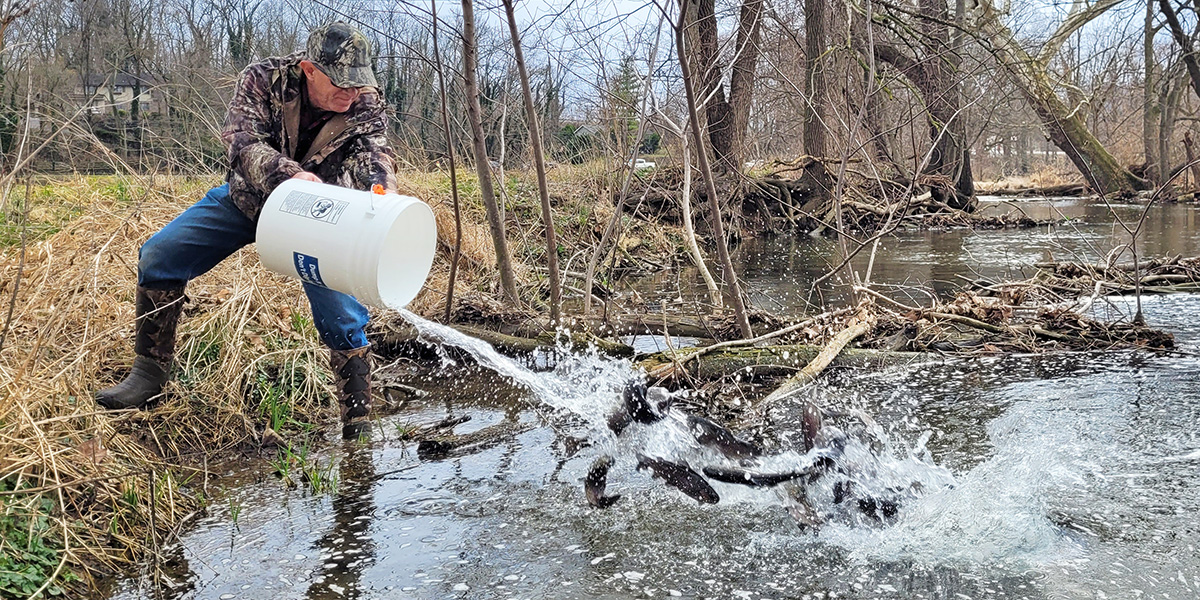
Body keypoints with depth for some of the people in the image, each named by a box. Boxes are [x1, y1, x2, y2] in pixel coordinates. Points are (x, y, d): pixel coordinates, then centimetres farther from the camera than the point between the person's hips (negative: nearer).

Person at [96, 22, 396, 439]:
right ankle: (149, 374, 12)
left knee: (342, 319, -13)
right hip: (247, 197, 2)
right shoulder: (264, 80, -23)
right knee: (159, 257, -4)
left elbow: (375, 152, -36)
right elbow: (243, 141, -33)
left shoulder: (365, 104, -21)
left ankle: (358, 427, 1)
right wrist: (289, 174, -53)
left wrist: (384, 189, -60)